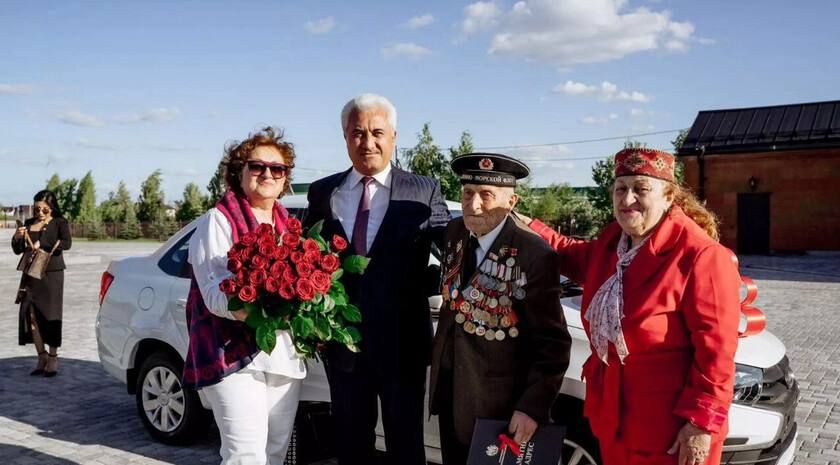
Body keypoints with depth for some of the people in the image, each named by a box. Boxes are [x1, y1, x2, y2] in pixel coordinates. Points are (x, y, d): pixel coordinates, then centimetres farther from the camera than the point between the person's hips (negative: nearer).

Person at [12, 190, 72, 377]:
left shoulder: (59, 223, -1)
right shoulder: (29, 224, 11)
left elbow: (67, 243, -19)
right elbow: (18, 250, 12)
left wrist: (42, 246, -18)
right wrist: (17, 238, -7)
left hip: (52, 273, -4)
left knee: (50, 315, -4)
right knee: (31, 314, -1)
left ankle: (53, 359, 6)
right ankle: (41, 357, 12)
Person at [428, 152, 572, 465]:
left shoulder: (535, 256, -22)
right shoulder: (455, 232, -2)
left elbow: (554, 343, -19)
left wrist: (533, 406, -23)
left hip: (496, 401, -6)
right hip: (448, 387, 6)